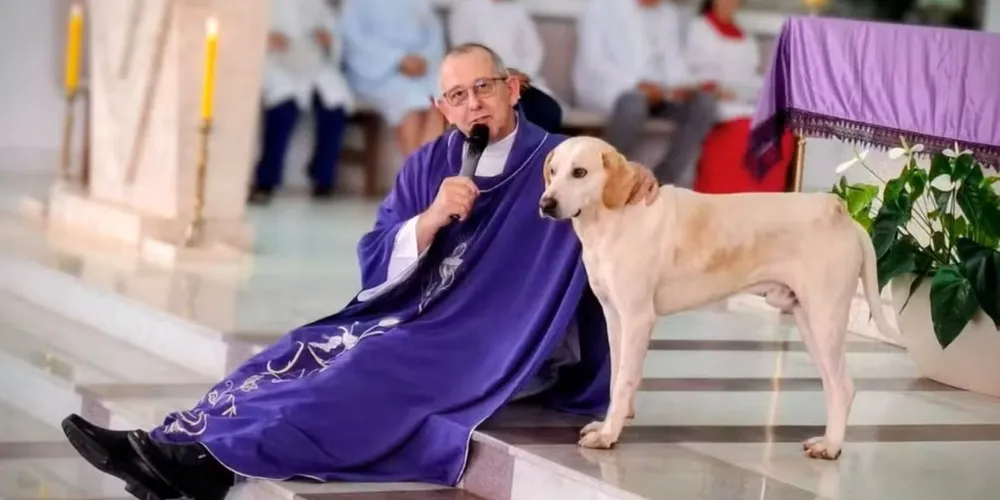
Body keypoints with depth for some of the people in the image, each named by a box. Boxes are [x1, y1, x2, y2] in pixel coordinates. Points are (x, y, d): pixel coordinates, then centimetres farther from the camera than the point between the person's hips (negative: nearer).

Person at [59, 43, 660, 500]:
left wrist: (639, 184, -25)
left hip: (499, 346, -6)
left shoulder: (557, 163, -4)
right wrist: (431, 219, -19)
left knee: (378, 367, -30)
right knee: (306, 350, -17)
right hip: (417, 320, 6)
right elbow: (377, 267, 1)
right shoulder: (430, 165, 8)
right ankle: (176, 444, -31)